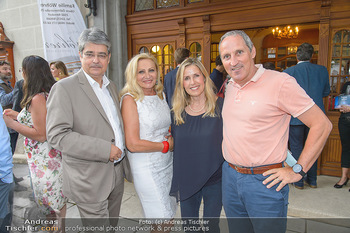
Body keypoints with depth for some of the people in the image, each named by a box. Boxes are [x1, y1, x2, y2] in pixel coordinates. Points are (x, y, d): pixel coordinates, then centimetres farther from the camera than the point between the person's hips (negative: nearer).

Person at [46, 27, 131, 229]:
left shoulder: (111, 86, 10)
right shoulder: (64, 88, -13)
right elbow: (57, 135, -20)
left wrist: (121, 151, 10)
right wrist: (104, 149, -22)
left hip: (117, 173, 7)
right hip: (89, 180, -7)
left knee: (113, 224, 22)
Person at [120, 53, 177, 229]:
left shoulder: (161, 95, 6)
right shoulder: (130, 99, -14)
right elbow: (133, 144, -19)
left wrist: (173, 139, -3)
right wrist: (166, 146, -11)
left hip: (168, 162, 7)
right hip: (146, 167, -6)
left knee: (170, 213, 17)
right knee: (162, 219, 3)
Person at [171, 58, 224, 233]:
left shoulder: (221, 106, -12)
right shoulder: (178, 112, 0)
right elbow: (175, 146, 8)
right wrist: (177, 182, 8)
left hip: (214, 181, -3)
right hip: (186, 182, 3)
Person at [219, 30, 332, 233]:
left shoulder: (280, 82, -14)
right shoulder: (230, 87, 7)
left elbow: (322, 125, -13)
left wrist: (297, 171, -14)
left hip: (264, 181, -6)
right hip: (230, 176, 6)